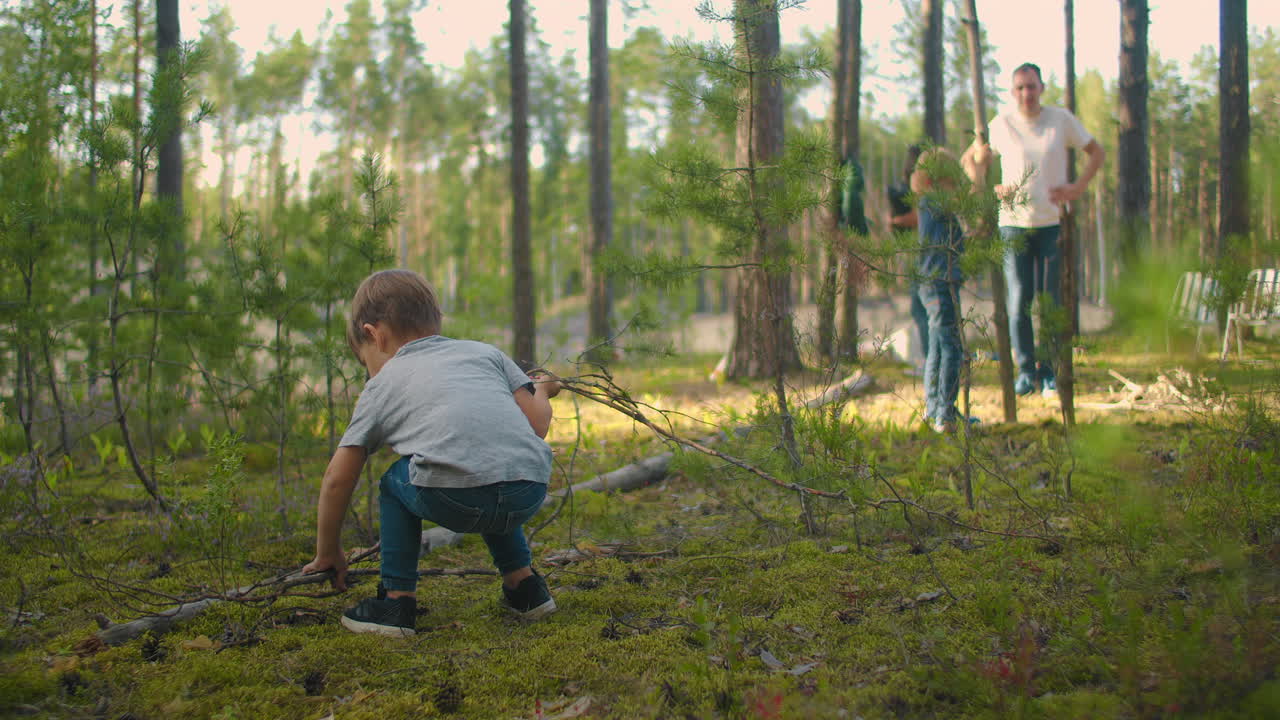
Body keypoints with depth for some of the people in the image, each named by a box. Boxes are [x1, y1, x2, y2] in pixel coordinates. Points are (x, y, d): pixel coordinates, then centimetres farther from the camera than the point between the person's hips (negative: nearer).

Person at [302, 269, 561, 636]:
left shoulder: (381, 386, 23)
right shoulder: (485, 351, 27)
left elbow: (337, 479, 23)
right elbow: (537, 423, 17)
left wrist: (328, 554, 36)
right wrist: (542, 391, 41)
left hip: (452, 502, -4)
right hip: (528, 497, 4)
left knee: (395, 484, 27)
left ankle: (397, 598, 19)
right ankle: (523, 584, 36)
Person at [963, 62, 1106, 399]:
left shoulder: (1062, 120, 2)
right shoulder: (1002, 124, 2)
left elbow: (1097, 152, 14)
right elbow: (971, 160, 12)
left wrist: (1078, 188, 0)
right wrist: (990, 188, -5)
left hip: (1052, 222, 0)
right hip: (1014, 223, 0)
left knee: (1051, 300, 1)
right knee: (1019, 299, -2)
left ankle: (1048, 371, 10)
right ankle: (1026, 370, 8)